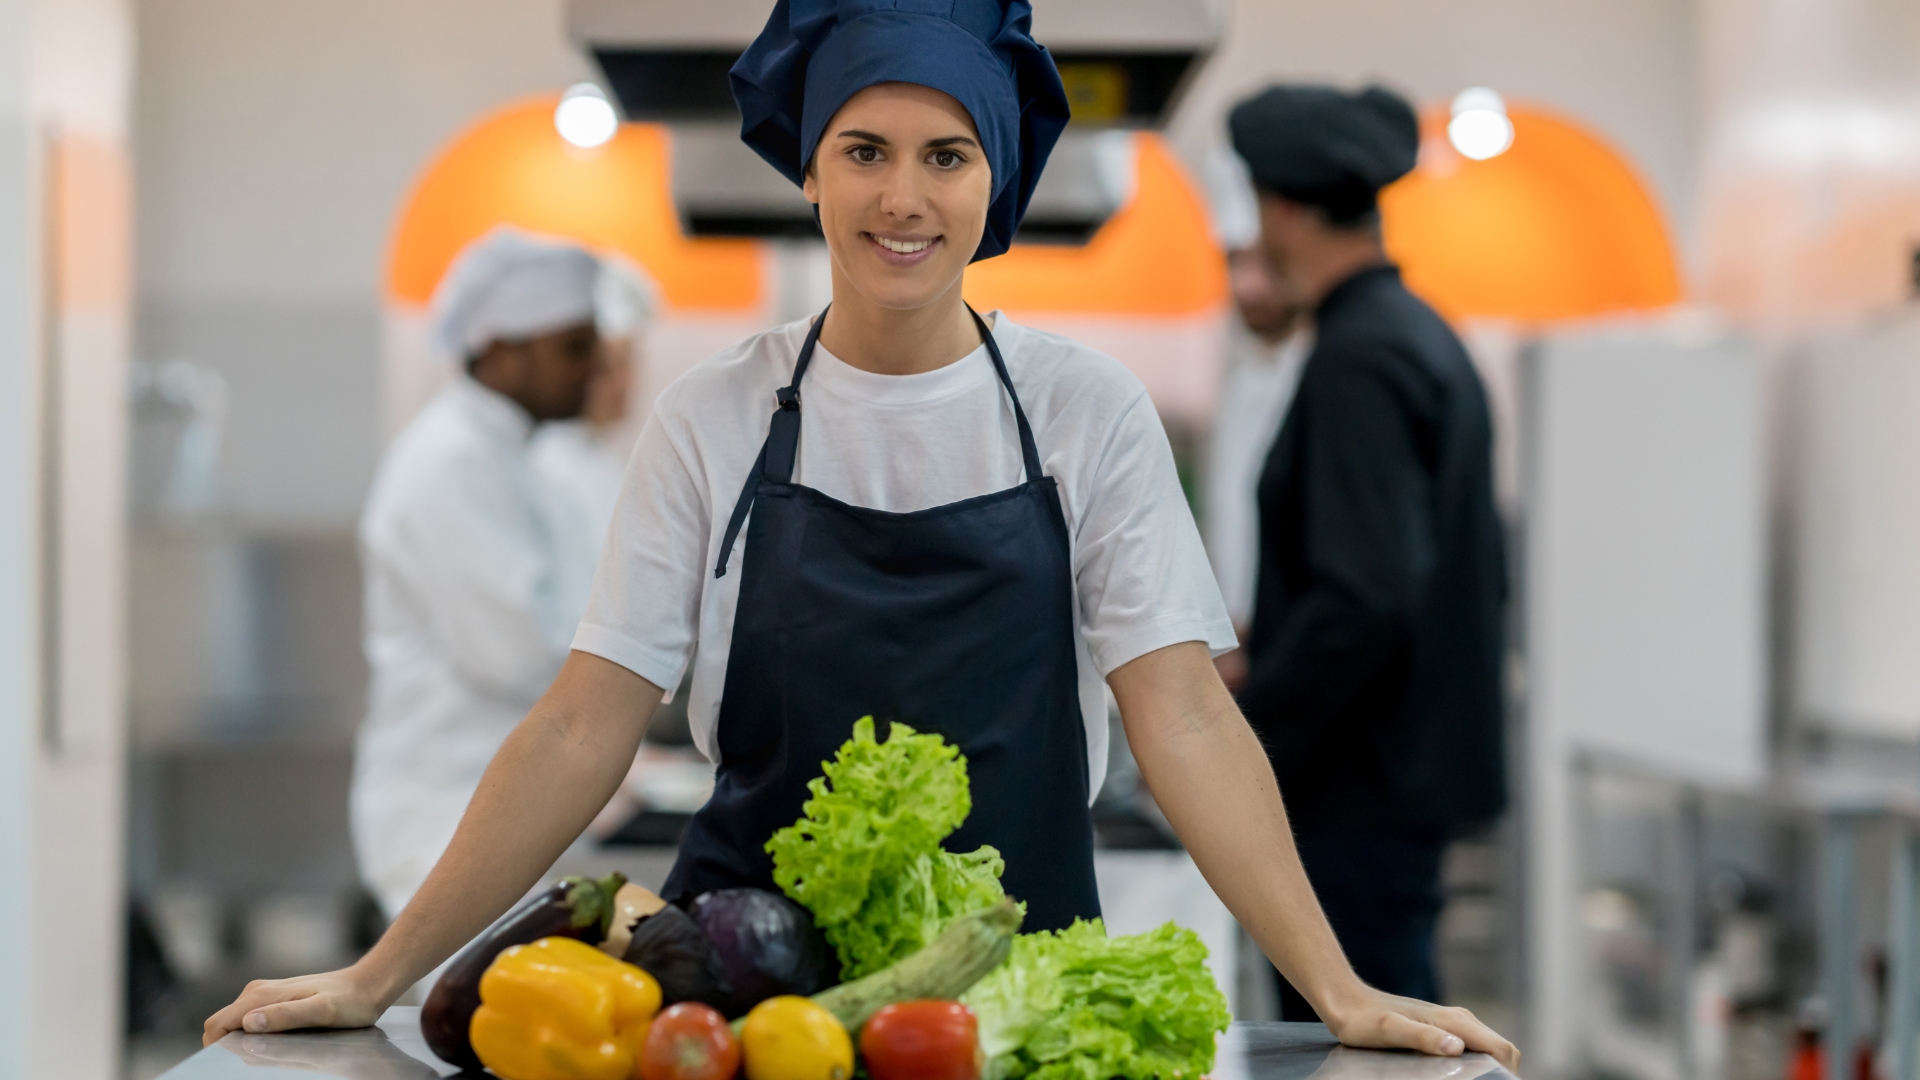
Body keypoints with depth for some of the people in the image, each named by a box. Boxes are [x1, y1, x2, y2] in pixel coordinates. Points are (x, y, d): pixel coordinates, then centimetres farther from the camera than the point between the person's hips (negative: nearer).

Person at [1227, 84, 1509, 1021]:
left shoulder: (1359, 361, -17)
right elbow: (1480, 578, 21)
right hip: (1413, 767, 10)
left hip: (1363, 792, -10)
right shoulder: (1425, 338, 14)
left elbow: (1367, 598, -25)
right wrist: (1266, 661, 22)